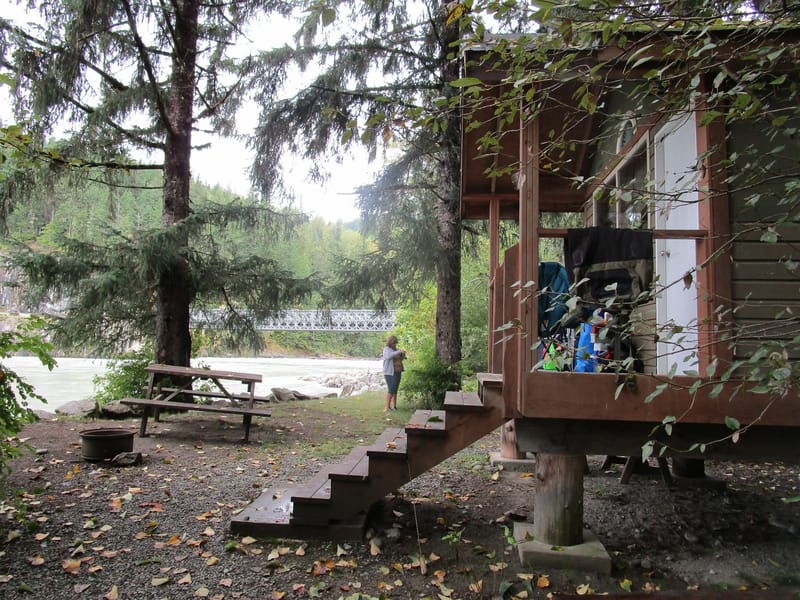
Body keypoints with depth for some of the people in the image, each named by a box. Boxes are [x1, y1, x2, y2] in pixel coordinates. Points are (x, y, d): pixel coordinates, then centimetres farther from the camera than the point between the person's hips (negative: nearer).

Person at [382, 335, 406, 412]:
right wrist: (399, 351, -32)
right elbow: (389, 356, -29)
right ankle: (387, 407, -9)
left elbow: (400, 359, 20)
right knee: (391, 389, -13)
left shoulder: (395, 349, 14)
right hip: (390, 373, -7)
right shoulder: (386, 349, -9)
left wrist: (403, 355, -1)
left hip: (397, 372, 7)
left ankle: (394, 406, 10)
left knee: (395, 390, 6)